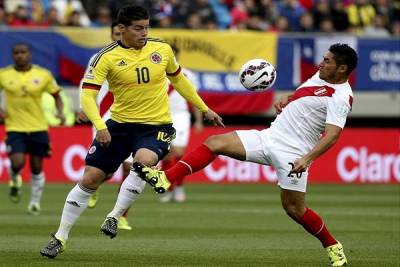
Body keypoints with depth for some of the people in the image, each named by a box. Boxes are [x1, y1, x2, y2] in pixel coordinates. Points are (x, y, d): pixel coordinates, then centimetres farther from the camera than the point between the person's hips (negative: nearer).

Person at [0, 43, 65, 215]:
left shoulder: (43, 75, -1)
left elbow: (56, 96, 10)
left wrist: (60, 112, -8)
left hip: (38, 128, 1)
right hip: (15, 128, -1)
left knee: (37, 167, 5)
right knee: (17, 163, -18)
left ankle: (35, 202, 25)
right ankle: (15, 181, 18)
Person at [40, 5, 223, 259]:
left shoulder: (162, 49, -2)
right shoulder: (107, 57, -11)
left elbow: (178, 79, 16)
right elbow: (87, 95, -16)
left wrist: (204, 109, 19)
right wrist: (100, 126, -31)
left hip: (156, 126, 0)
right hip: (119, 124, 0)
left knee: (143, 161, -33)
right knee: (90, 179, -1)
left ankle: (114, 217, -19)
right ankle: (60, 239, 11)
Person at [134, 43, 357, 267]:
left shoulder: (340, 98, -17)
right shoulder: (320, 77, 10)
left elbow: (332, 136, -28)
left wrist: (307, 159, -39)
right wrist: (286, 100, 10)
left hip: (292, 154, -8)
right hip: (270, 137, 8)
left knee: (295, 209, -6)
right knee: (214, 143, -4)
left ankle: (333, 247, 18)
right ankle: (165, 179, -12)